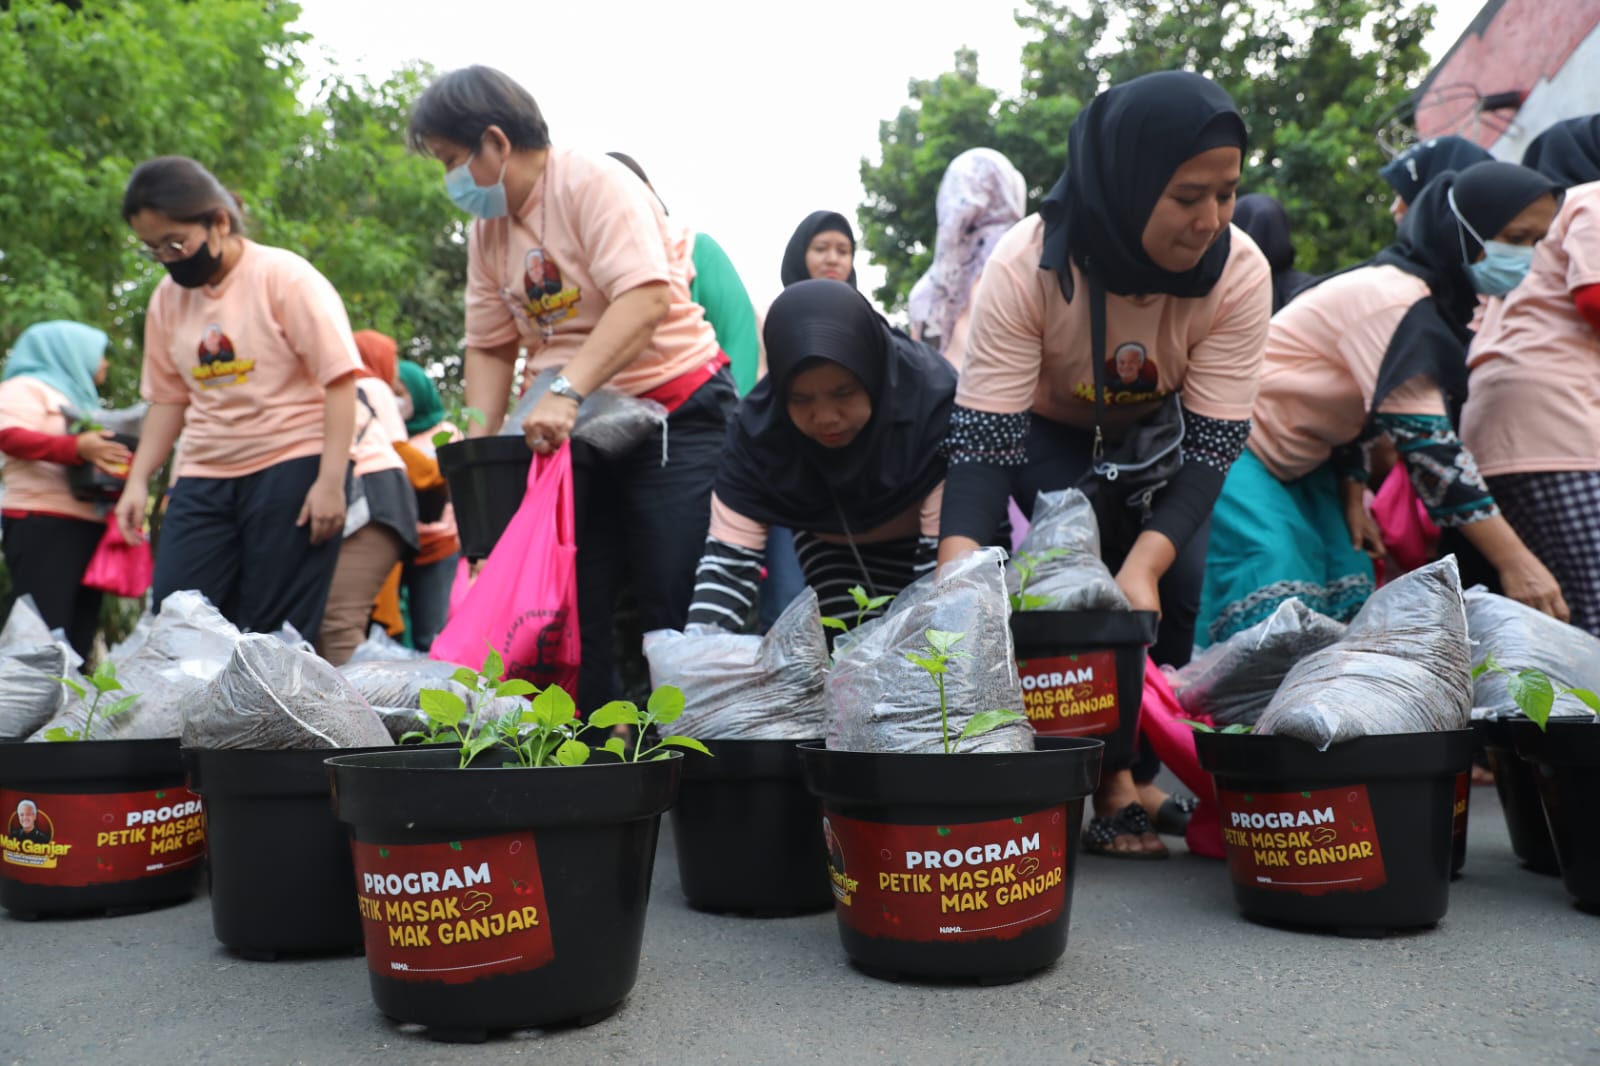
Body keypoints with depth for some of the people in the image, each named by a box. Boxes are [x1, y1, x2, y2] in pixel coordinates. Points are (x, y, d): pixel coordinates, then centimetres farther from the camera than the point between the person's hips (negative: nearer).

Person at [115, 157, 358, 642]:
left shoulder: (284, 276, -7)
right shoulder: (167, 297, 9)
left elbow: (339, 379, -11)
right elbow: (167, 397, 17)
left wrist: (331, 482, -17)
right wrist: (137, 481, 8)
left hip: (292, 469, -5)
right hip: (204, 479, 6)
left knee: (274, 634, -3)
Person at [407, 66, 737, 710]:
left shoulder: (594, 183, -12)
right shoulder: (486, 229, 11)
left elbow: (646, 298, -26)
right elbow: (490, 346, 13)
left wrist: (566, 392, -33)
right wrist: (479, 447, 0)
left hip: (673, 411, -7)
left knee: (678, 614, -8)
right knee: (572, 610, 4)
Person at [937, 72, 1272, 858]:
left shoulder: (1238, 272, -29)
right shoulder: (1026, 267, -35)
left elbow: (1215, 439, -29)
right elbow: (983, 434, -36)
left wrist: (1146, 561, -44)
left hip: (1159, 432, 2)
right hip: (1049, 431, -2)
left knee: (1174, 582, -15)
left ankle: (1149, 762, 5)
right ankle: (1109, 777, -5)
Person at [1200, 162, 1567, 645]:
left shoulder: (1435, 301, 10)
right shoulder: (1395, 299, -22)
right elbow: (1426, 443, -28)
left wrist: (1353, 495, 1)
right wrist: (1514, 561, -29)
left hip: (1297, 465, 10)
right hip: (1238, 450, -10)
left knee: (1349, 615, 2)